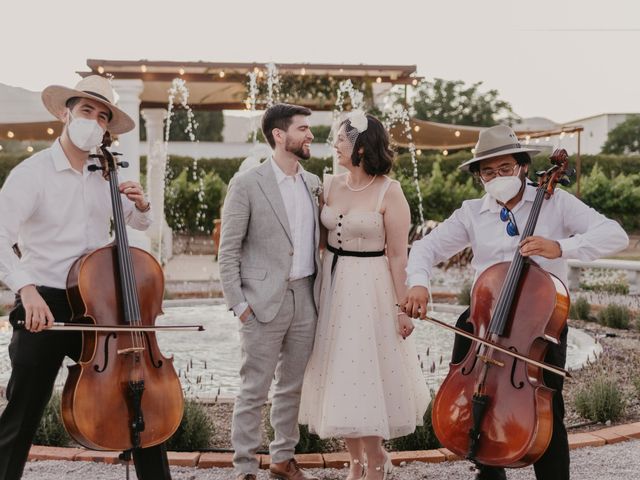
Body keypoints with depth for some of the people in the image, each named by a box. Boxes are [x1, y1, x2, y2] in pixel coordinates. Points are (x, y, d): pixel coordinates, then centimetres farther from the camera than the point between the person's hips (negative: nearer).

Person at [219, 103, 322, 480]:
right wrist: (238, 304, -10)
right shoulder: (247, 184, -7)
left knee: (293, 387, 15)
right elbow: (228, 251, -7)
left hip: (306, 298, 6)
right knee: (254, 391, 2)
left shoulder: (313, 183, 10)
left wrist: (320, 288, 9)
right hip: (265, 302, -5)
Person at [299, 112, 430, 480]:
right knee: (340, 373, 10)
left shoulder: (389, 192, -12)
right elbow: (321, 234, 8)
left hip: (370, 288, -6)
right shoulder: (332, 185, 4)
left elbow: (398, 254, -12)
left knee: (368, 373, 2)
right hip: (333, 285, 6)